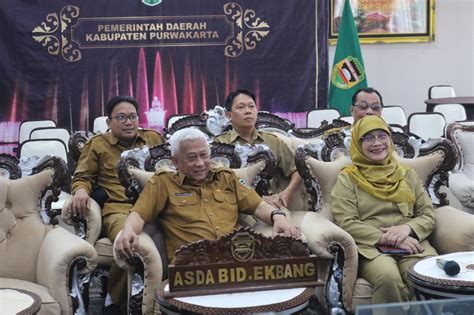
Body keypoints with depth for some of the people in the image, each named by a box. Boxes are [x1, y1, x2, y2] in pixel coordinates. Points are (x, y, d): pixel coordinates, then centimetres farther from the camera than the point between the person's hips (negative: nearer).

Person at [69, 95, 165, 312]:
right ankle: (116, 300, -17)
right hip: (117, 209, -2)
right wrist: (81, 190, -8)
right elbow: (83, 177, 16)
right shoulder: (97, 144, 18)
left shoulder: (154, 138, 24)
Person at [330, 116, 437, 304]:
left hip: (411, 243, 3)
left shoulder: (407, 174, 20)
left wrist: (408, 228, -8)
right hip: (370, 246, -3)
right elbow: (346, 223, -3)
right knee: (388, 277, -36)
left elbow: (428, 216, 15)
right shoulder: (348, 178, 9)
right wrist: (387, 239, -13)